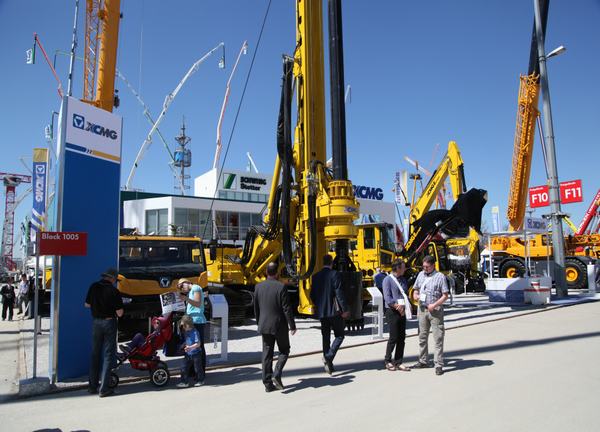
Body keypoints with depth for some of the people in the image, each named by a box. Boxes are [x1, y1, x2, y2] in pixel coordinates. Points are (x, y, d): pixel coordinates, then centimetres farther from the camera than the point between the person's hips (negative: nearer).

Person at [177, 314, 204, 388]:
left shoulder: (195, 332, -20)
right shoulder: (185, 332, 5)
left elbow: (198, 344, -23)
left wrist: (190, 347, -33)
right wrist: (184, 345, 5)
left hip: (196, 353, -7)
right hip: (188, 354, 7)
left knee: (197, 368, 7)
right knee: (185, 368, 7)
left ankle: (200, 380, 23)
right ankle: (185, 382, 14)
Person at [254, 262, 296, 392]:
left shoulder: (259, 287, 0)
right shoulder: (281, 287, -15)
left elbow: (256, 308, 8)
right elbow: (287, 309, -13)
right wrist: (292, 325, -5)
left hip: (264, 326, 4)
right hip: (279, 325, -4)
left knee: (267, 354, 9)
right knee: (284, 351, 14)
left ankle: (268, 383, 11)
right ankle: (277, 375, -3)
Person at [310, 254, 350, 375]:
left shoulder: (315, 276, 5)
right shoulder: (334, 274, -11)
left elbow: (312, 295, 8)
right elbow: (339, 293, -16)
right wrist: (345, 309, -11)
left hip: (322, 312, 5)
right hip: (334, 311, -5)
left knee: (326, 337, 13)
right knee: (339, 336, 6)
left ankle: (328, 363, 16)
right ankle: (329, 357, -13)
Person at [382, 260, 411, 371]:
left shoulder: (403, 280, 15)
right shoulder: (388, 279, -6)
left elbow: (406, 295, 11)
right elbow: (387, 297, -14)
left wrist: (403, 306, -8)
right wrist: (396, 305, -22)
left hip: (402, 312, 7)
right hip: (392, 312, -7)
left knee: (402, 338, 8)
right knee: (394, 337, -4)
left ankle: (398, 362, 17)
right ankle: (388, 361, 12)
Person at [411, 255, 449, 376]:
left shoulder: (440, 277, -6)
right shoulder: (421, 275, 10)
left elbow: (445, 295, -8)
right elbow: (416, 288, 21)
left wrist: (434, 305, -17)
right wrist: (415, 295, -1)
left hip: (435, 311, -5)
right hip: (422, 309, 6)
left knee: (438, 338, -3)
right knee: (422, 336, 13)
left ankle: (439, 365, 1)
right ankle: (423, 361, 25)